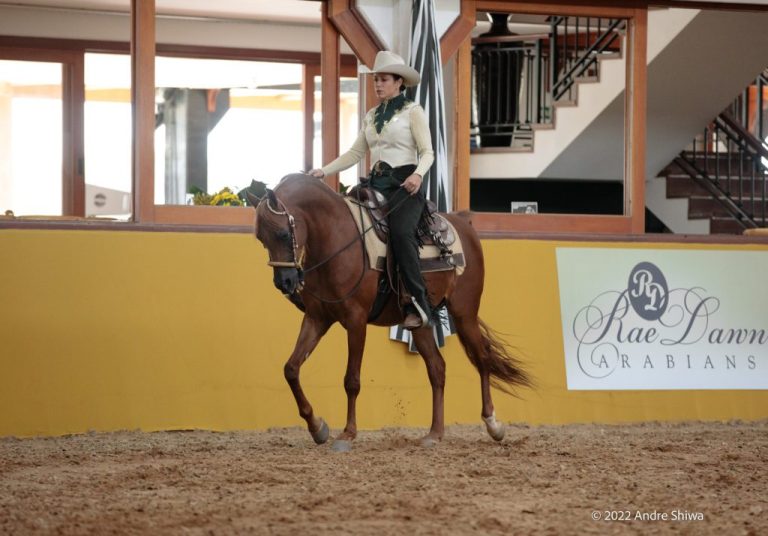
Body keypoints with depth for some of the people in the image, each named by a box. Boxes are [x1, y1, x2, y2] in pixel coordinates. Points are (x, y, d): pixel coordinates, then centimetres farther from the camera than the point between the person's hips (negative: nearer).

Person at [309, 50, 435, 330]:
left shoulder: (413, 111, 1)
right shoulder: (371, 116, 19)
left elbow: (427, 152, -5)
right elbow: (356, 153, 19)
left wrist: (418, 174, -26)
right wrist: (325, 171, 7)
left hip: (405, 184, -7)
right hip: (376, 184, 7)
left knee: (400, 231, -32)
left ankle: (418, 305, -32)